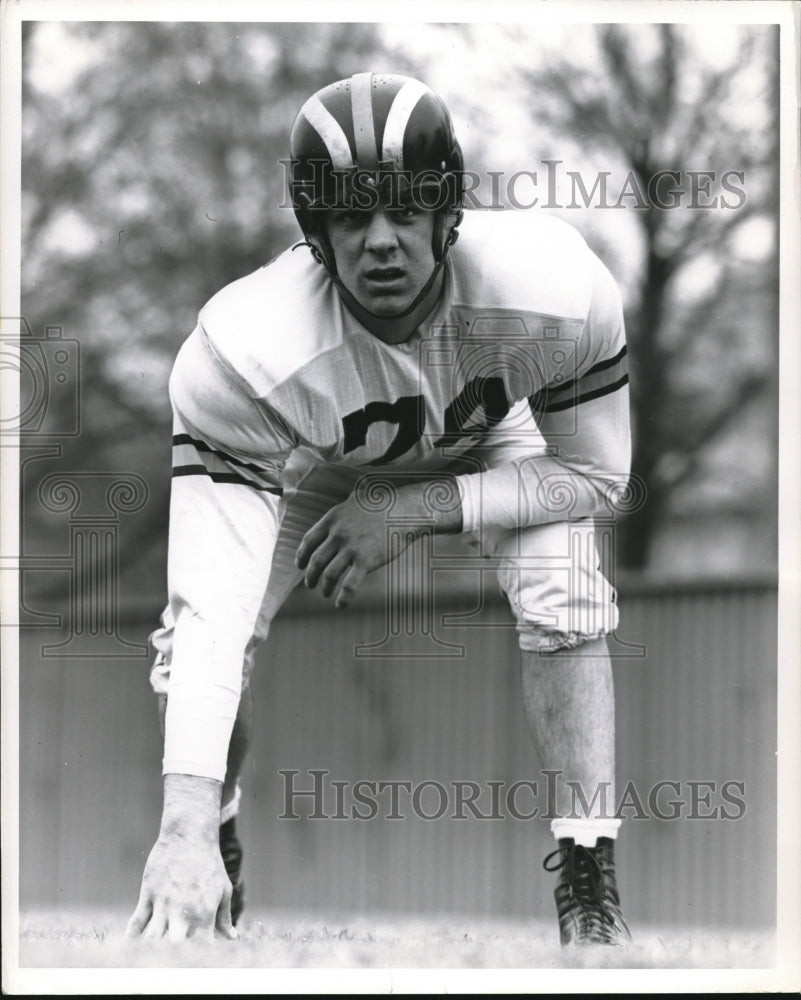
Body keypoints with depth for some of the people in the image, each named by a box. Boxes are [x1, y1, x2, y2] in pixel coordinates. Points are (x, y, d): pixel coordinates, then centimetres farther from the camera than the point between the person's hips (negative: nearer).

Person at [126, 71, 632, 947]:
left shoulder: (556, 287, -38)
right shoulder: (239, 351, -41)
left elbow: (593, 473, -20)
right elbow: (210, 607, -45)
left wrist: (418, 509, -34)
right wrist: (186, 826, -54)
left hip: (492, 441, 0)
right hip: (316, 462, 0)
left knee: (563, 601, -26)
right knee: (192, 635, -18)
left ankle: (589, 879, -10)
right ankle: (211, 849, 10)